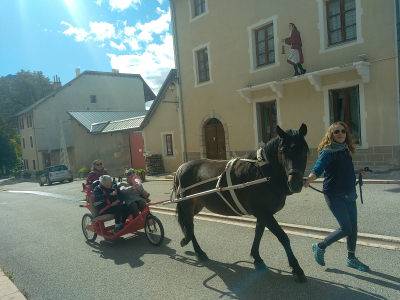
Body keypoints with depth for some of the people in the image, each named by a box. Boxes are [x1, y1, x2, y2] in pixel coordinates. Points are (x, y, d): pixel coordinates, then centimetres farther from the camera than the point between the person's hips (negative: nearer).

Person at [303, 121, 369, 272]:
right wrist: (309, 179, -47)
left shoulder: (346, 150, 7)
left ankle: (351, 258, 30)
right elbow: (318, 168, -30)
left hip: (349, 193, 7)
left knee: (353, 226, 13)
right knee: (346, 228, -6)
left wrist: (358, 172, 21)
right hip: (334, 195, -7)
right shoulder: (327, 152, -14)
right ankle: (320, 247, 15)